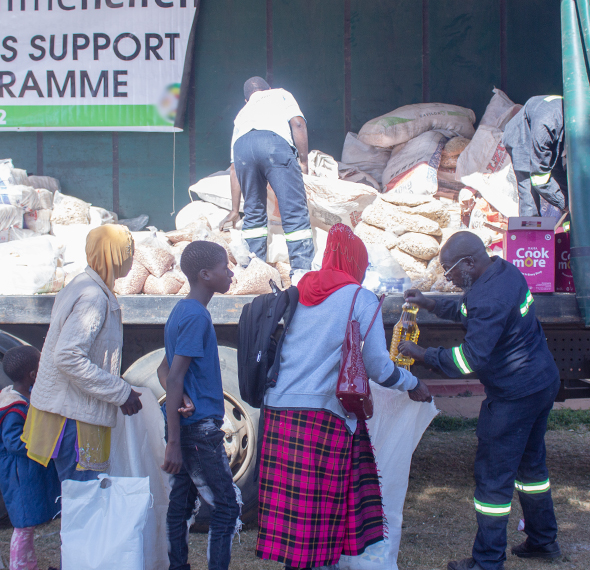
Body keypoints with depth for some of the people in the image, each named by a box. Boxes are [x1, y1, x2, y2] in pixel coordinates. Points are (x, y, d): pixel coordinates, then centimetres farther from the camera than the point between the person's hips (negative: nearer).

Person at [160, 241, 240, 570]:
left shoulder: (182, 311, 12)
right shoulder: (197, 316, -15)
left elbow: (166, 370, 20)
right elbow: (175, 378, -20)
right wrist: (174, 442, -19)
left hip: (186, 427, 9)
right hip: (200, 429, -9)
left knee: (183, 504, 11)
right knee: (227, 506, -3)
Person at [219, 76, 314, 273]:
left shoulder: (242, 114, 41)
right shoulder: (280, 95, 34)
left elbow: (234, 168, 37)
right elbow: (297, 123, 10)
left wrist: (235, 210, 40)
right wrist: (303, 161, 11)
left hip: (242, 146, 4)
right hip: (274, 141, -4)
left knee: (253, 213, 18)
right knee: (295, 213, -3)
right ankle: (302, 270, -10)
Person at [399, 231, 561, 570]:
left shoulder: (489, 298, -27)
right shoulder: (506, 272, 4)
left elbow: (471, 358, -27)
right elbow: (470, 310, 20)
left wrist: (421, 354, -18)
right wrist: (430, 304, 11)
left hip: (515, 395, -10)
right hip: (543, 382, 10)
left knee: (493, 475, 0)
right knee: (531, 463, 22)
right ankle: (544, 540, 35)